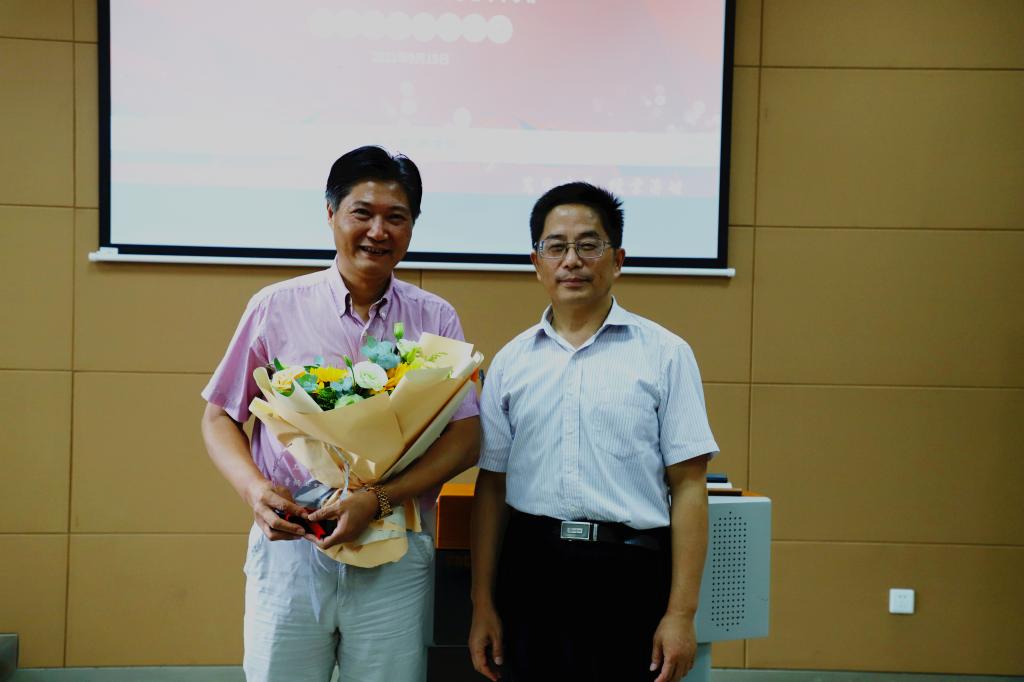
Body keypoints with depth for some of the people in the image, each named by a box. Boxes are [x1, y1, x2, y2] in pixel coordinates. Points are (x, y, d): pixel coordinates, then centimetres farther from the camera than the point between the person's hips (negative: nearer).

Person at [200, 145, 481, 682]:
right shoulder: (277, 307, 2)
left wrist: (378, 501, -16)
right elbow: (219, 417, 7)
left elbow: (465, 438, -3)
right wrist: (253, 488, -12)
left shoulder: (435, 319, 2)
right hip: (288, 545, 0)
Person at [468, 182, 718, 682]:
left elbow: (688, 488, -3)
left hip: (630, 574, -2)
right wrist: (482, 604, 8)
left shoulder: (665, 354, -1)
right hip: (531, 570, 3)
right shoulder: (511, 361, 7)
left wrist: (681, 613, -6)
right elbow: (492, 485, 9)